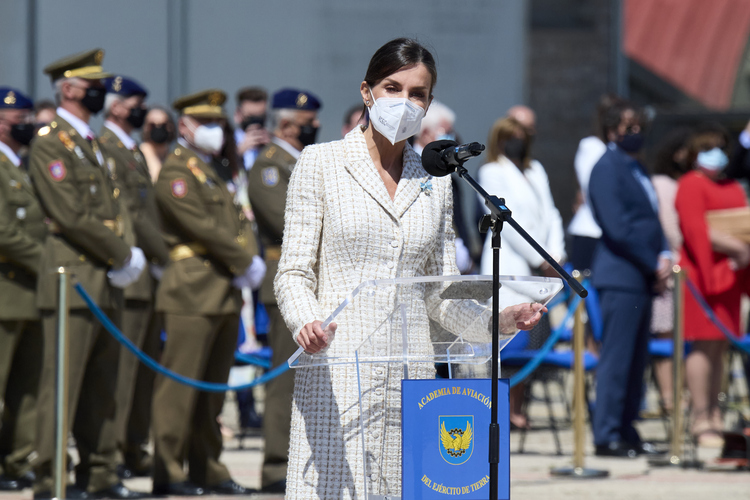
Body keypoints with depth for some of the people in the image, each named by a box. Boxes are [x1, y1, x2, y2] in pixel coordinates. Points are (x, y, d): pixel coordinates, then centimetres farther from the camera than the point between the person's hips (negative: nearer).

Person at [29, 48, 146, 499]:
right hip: (73, 280, -9)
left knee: (102, 385, 11)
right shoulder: (50, 144, -9)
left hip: (107, 282, 9)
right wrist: (122, 257, -11)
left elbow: (114, 204, 18)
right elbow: (72, 216, -16)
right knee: (63, 382, -8)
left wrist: (131, 253, -1)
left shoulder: (93, 145, 19)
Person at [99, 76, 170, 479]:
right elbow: (128, 213, -17)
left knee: (144, 368, 11)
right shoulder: (105, 149, -11)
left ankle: (134, 451, 15)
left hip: (148, 278, 10)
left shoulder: (133, 152, 20)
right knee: (121, 367, -9)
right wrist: (166, 257, -13)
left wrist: (161, 257, 10)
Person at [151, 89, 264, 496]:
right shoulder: (175, 173, -7)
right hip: (193, 291, -9)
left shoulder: (211, 173, 22)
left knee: (213, 387, 11)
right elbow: (202, 227, -16)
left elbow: (236, 221, 16)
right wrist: (245, 262, -12)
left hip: (227, 292, 9)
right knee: (180, 385, -8)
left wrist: (251, 259, -3)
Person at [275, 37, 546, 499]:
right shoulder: (321, 163, 5)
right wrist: (307, 323, -21)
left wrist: (500, 316, -4)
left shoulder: (434, 181, 15)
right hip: (338, 373, -3)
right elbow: (294, 272, 1)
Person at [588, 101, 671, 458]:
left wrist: (664, 255, 3)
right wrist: (654, 265, -12)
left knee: (636, 360, 10)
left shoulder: (636, 169, 18)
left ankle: (626, 430, 15)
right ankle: (607, 437, -6)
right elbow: (619, 228, -17)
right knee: (616, 360, -8)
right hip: (621, 276, -9)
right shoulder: (607, 170, -10)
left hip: (643, 277, 9)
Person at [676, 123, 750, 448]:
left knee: (720, 345, 8)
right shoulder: (691, 185, -6)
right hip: (701, 270, -8)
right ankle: (701, 420, -9)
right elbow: (696, 229, -16)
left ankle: (713, 416, 11)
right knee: (704, 344, -10)